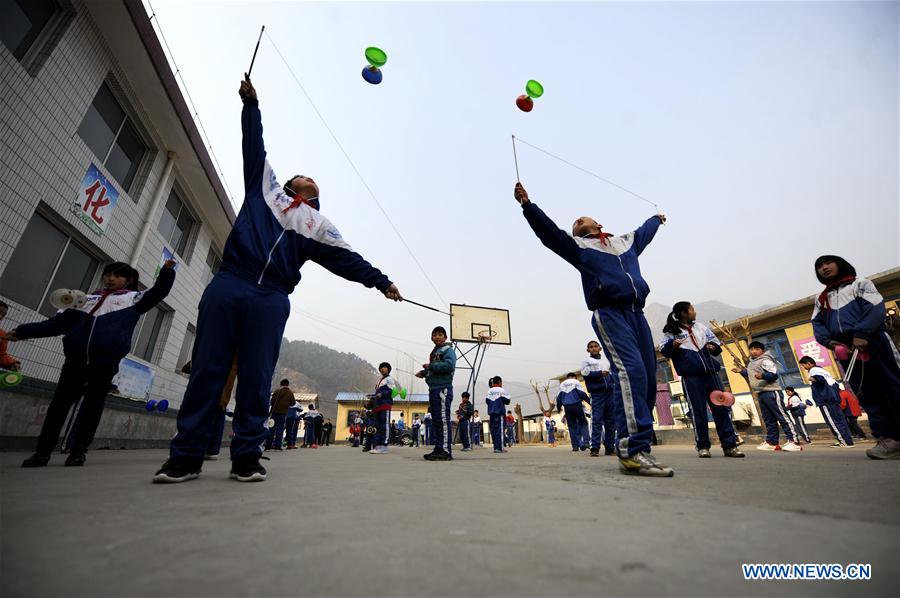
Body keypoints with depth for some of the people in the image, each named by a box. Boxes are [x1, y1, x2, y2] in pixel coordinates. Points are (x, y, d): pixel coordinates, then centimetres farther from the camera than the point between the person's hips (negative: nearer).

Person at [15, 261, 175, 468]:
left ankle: (78, 450, 12)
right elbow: (60, 321, 25)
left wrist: (167, 271, -14)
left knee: (93, 404, 3)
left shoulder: (133, 298, 13)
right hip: (76, 357, 4)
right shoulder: (87, 298, 24)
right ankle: (42, 451, 17)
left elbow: (158, 292, 1)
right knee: (61, 401, 7)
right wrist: (23, 331, 19)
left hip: (106, 360, -4)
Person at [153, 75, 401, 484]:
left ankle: (246, 456, 7)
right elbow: (254, 146, 29)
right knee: (206, 370, 1)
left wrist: (380, 281, 3)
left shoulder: (318, 225, 18)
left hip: (271, 300, 0)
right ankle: (185, 455, 9)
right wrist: (250, 103, 30)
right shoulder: (266, 187, 23)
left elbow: (347, 259, 10)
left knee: (256, 379, -2)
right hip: (227, 285, 1)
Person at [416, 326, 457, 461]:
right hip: (433, 389, 9)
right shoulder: (434, 352, 24)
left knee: (443, 420, -11)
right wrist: (424, 372, 11)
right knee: (436, 421, 11)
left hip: (443, 389, -9)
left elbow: (450, 365, -20)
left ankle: (446, 451, -9)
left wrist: (430, 366, -14)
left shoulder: (448, 350, -3)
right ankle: (439, 449, 18)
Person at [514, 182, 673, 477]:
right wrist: (528, 205, -6)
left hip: (637, 313, 7)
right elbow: (548, 231, 3)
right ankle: (633, 450, -28)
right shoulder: (578, 246, 15)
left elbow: (645, 231, 52)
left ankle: (636, 445, 8)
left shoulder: (625, 241, 31)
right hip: (609, 313, -6)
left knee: (648, 379, 0)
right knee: (631, 371, -25)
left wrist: (656, 218, 70)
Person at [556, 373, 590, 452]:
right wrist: (589, 401, 1)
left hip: (567, 408, 4)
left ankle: (575, 446, 4)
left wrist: (559, 408, 27)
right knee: (582, 423, 6)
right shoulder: (576, 382, 4)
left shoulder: (562, 384, 16)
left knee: (572, 426, 7)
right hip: (577, 406, -4)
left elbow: (559, 397, 16)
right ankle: (582, 443, -8)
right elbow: (582, 393, -7)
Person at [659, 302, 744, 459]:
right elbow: (663, 350, -6)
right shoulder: (672, 331, 3)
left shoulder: (700, 327, 19)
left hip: (711, 372, 5)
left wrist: (713, 346, 2)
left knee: (722, 407, 3)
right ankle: (703, 446, 7)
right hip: (691, 376, -5)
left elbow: (715, 342, 25)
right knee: (698, 411, -2)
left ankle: (730, 445, 9)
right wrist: (672, 345, -27)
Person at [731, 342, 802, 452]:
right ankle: (772, 442, 15)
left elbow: (774, 375, -18)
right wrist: (742, 371, 21)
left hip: (771, 392, -9)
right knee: (768, 419, 11)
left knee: (782, 416, -9)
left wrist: (763, 375, -35)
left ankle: (794, 441, -8)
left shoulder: (765, 360, -8)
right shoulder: (751, 363, 19)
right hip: (760, 393, 9)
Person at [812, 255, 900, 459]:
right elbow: (817, 323, 12)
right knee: (867, 395, 2)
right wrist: (828, 341, -8)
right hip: (844, 349, 4)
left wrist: (861, 334, -20)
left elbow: (876, 308, -6)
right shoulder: (821, 299, 22)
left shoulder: (860, 284, 10)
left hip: (872, 343, -4)